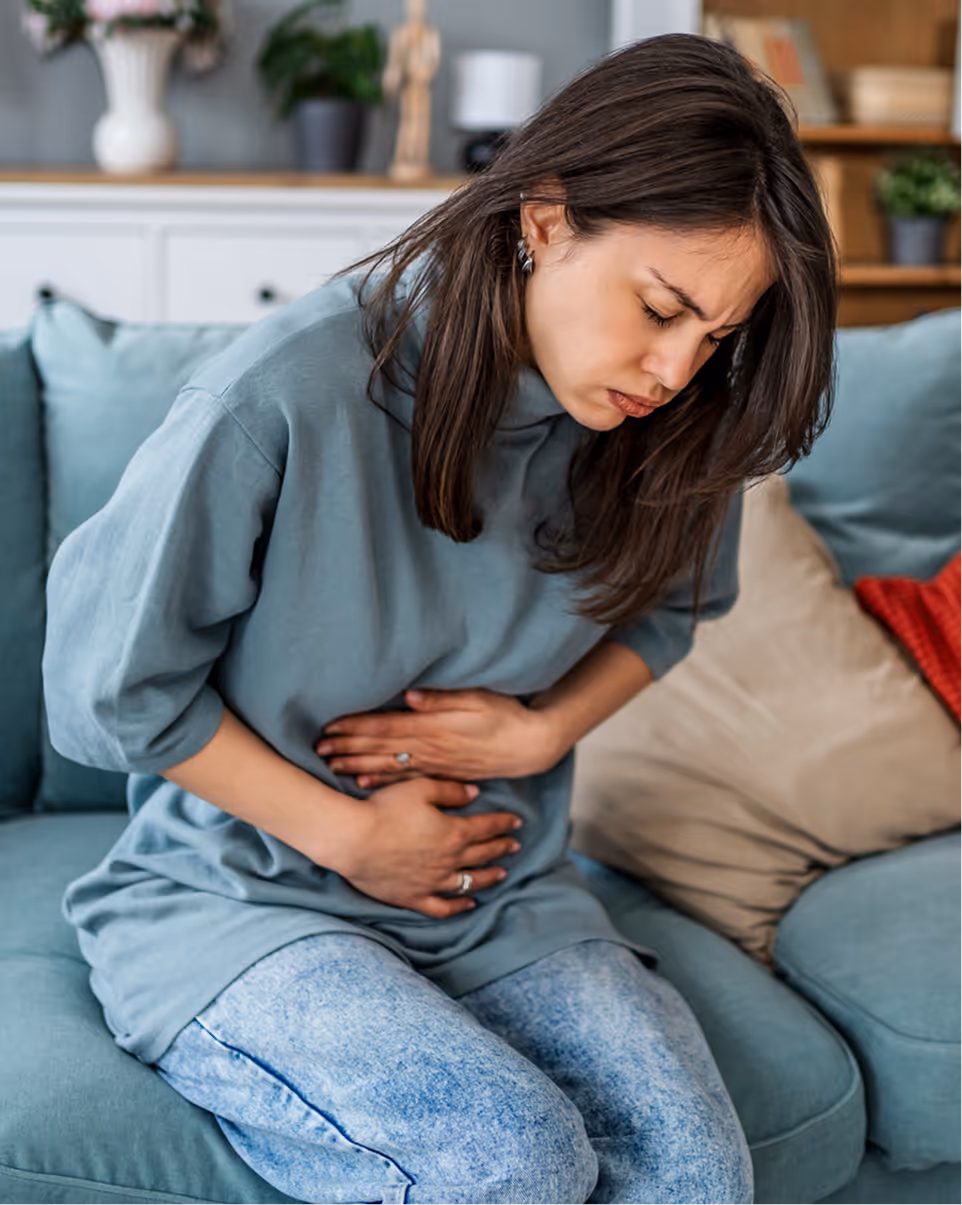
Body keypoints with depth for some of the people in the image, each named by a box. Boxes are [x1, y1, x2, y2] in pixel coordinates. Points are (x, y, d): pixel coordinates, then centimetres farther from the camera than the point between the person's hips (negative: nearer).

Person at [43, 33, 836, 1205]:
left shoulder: (652, 429, -6)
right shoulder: (284, 399, -23)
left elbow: (667, 606, 15)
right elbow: (110, 684, -13)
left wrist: (542, 729, -6)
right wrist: (349, 836, -9)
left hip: (499, 891, 5)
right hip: (238, 898, -4)